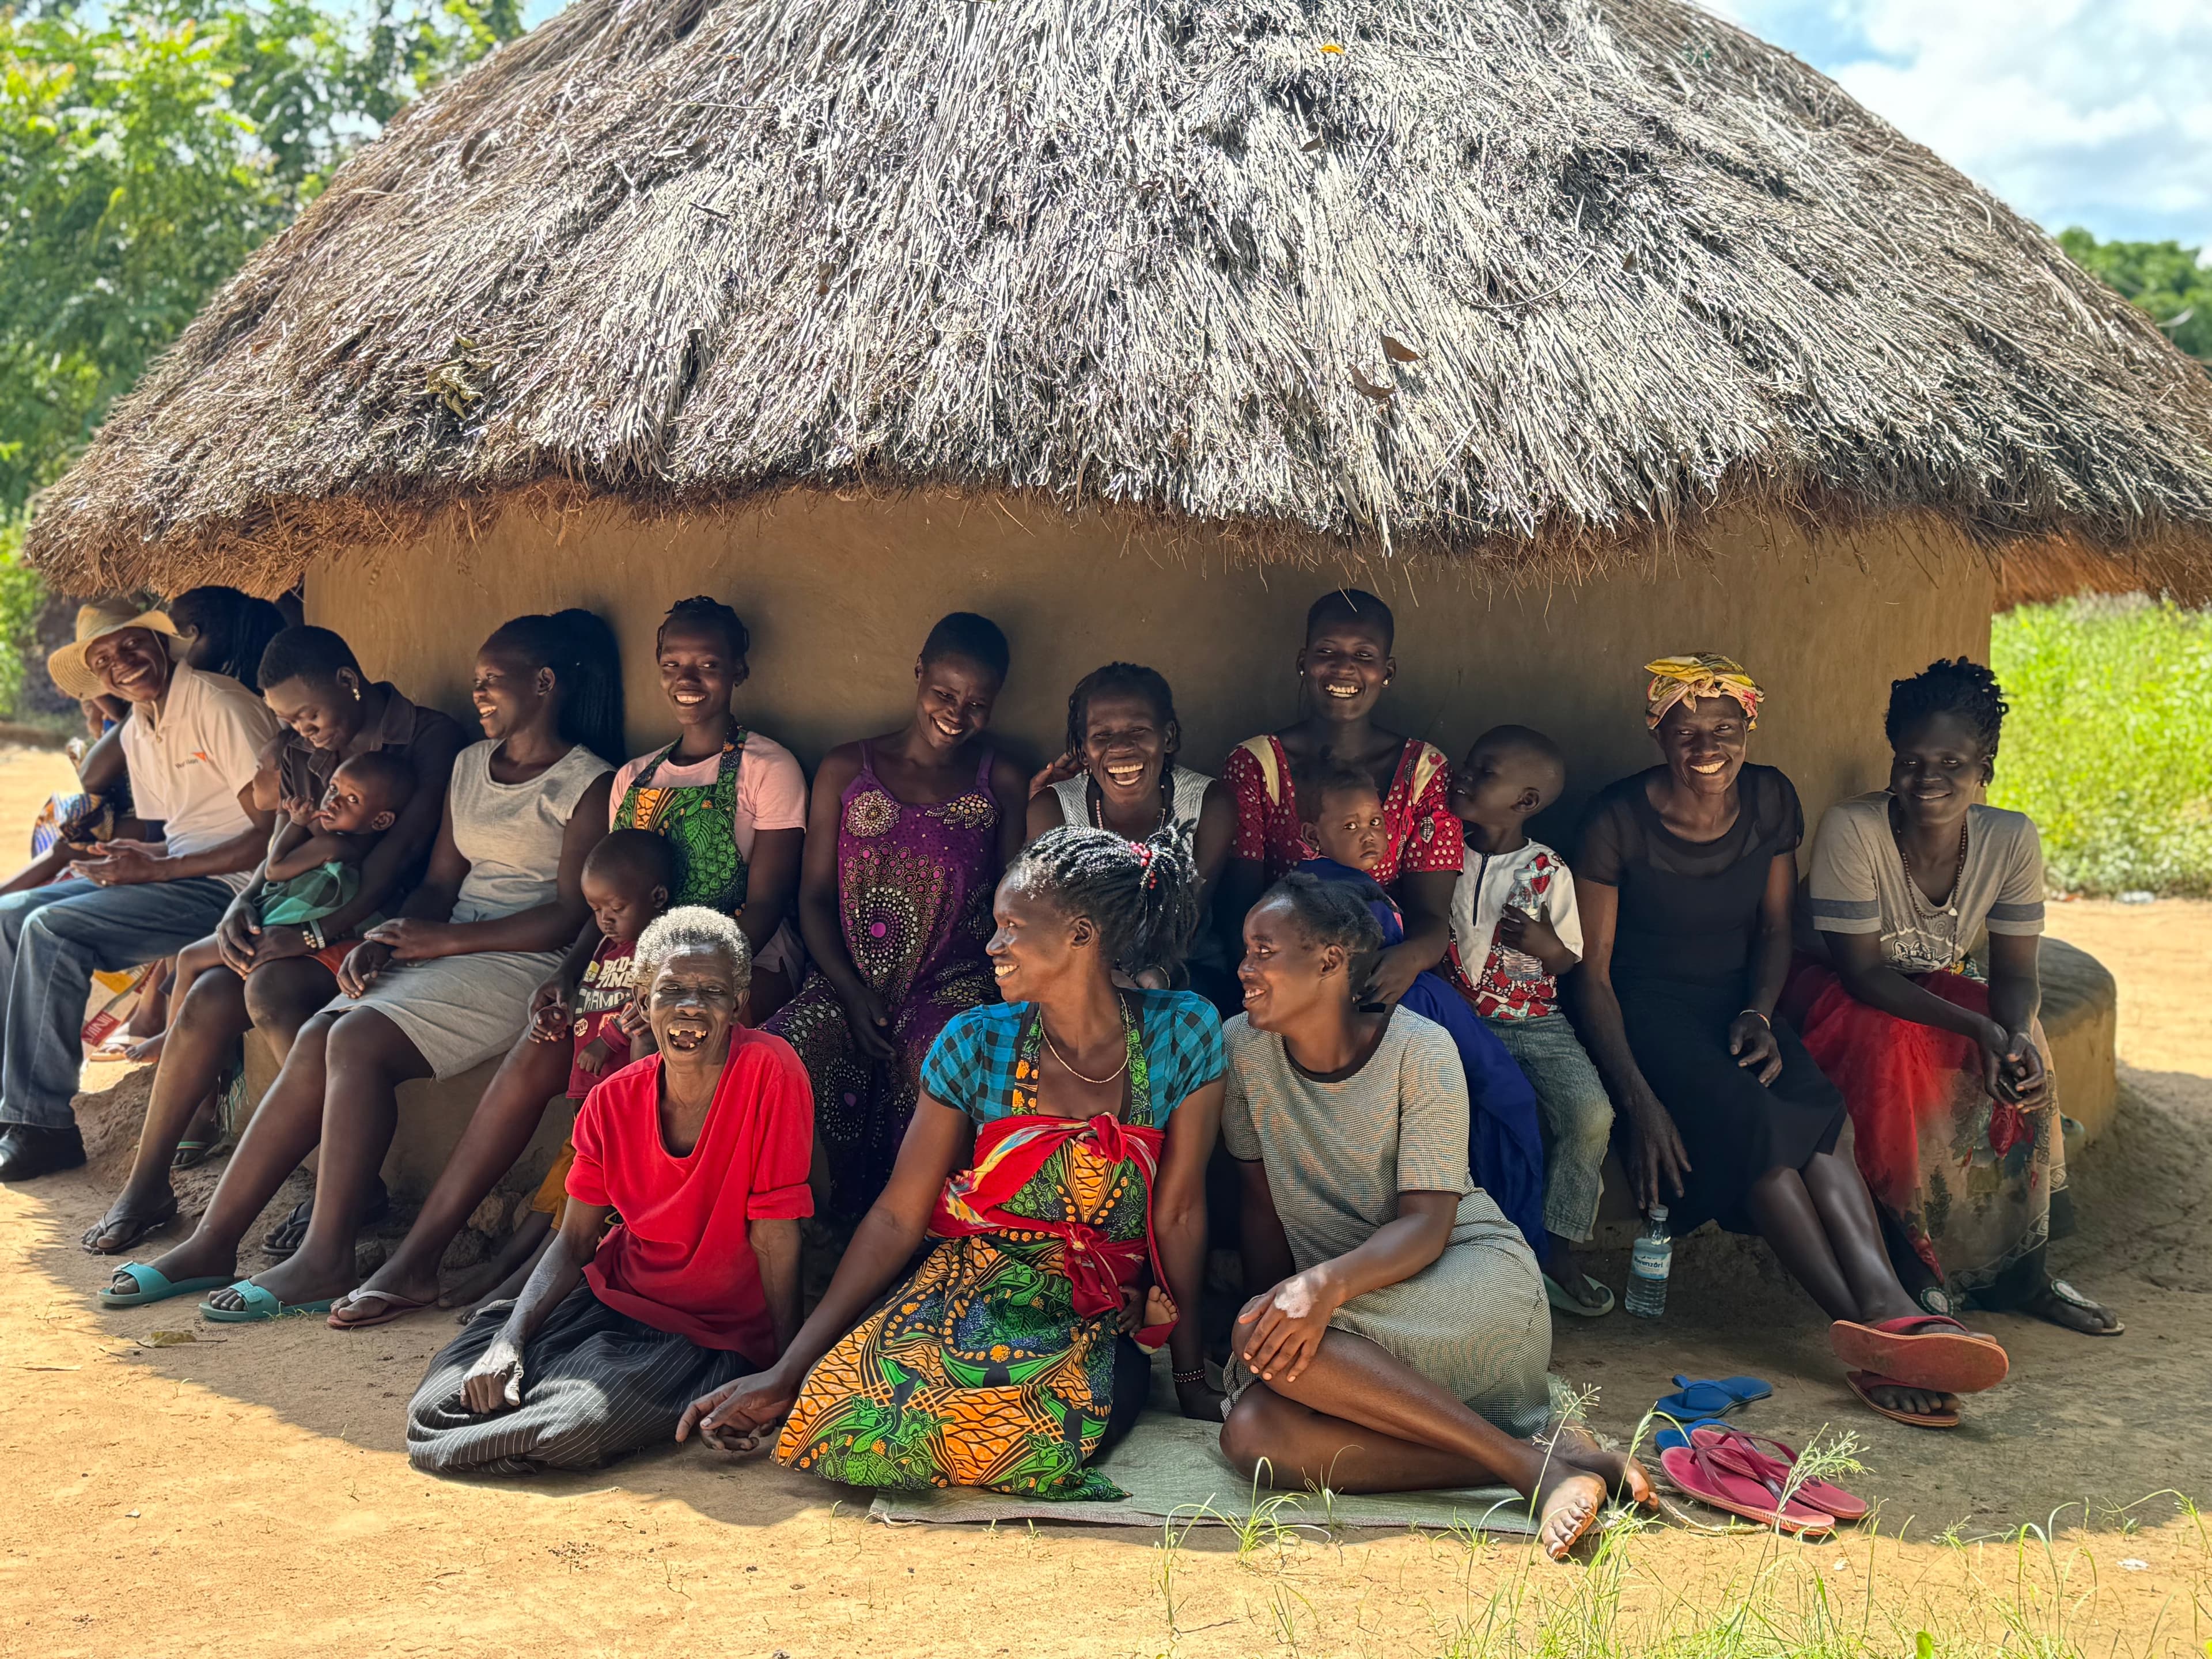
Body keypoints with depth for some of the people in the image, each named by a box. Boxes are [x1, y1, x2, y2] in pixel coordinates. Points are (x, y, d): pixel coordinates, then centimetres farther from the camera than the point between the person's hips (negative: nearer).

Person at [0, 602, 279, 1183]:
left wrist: (157, 869, -19)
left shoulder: (218, 705, -13)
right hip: (166, 875, 9)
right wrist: (117, 857, -1)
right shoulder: (135, 733, 15)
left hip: (226, 885, -9)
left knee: (51, 929, -21)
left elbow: (274, 833, -19)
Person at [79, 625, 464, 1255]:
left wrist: (316, 932, -22)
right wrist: (241, 906, -6)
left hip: (382, 922, -7)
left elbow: (403, 849, -16)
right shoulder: (298, 755, 16)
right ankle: (146, 1184, -6)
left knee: (271, 990, -30)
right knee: (208, 997, -17)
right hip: (308, 921, 7)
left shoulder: (429, 736, -7)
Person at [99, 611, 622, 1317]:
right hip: (443, 949, 7)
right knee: (315, 1040, -16)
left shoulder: (588, 783, -4)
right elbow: (440, 882, 17)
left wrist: (444, 939, -14)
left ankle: (325, 1260, -24)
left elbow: (573, 914, -12)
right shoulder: (470, 764, 19)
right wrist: (382, 941, -3)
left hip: (520, 960, -7)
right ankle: (212, 1242, -14)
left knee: (359, 1040, -26)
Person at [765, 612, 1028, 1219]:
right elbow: (815, 894, 8)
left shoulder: (1005, 785, 10)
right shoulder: (847, 770, 11)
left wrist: (1003, 999, -10)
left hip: (952, 986, -1)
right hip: (847, 979, 1)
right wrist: (852, 993, -7)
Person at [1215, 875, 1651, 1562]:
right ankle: (1538, 1460, -26)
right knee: (1251, 1435, -28)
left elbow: (1426, 1225, -16)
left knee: (1266, 1338, -32)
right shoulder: (1242, 1047, 0)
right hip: (1348, 1305, 5)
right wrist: (1273, 1310, -7)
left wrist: (1328, 1284, -34)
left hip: (1474, 1276, -5)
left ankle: (1530, 1461, -25)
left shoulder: (1420, 1050, -12)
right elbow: (1261, 1203, 6)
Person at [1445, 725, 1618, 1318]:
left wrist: (1541, 942, -15)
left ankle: (1556, 1252, -8)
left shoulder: (1547, 870, 1)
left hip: (1535, 1022, 0)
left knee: (1591, 1113, -23)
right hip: (1458, 1020, 0)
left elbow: (1569, 960, 7)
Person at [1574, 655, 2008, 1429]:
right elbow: (1593, 971, -10)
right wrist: (1639, 1099, -21)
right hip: (1647, 1009, -4)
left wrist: (1760, 1013, -8)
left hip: (1735, 1002, 4)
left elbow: (1774, 929, 14)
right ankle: (1872, 1326, -41)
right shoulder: (1619, 820, -11)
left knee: (1813, 1110, -28)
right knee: (1752, 1120, -32)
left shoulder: (1770, 800, 3)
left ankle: (1888, 1313, -46)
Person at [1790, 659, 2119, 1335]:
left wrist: (2016, 1033, -33)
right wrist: (1977, 1028, -37)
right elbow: (1862, 972, -26)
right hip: (1844, 994, -4)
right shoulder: (1851, 829, -27)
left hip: (1945, 988, 5)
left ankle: (2019, 1272, -6)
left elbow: (2014, 972, -9)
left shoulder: (2012, 839, -13)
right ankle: (1918, 1274, -22)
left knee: (2025, 1065, -22)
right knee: (1896, 1051, -35)